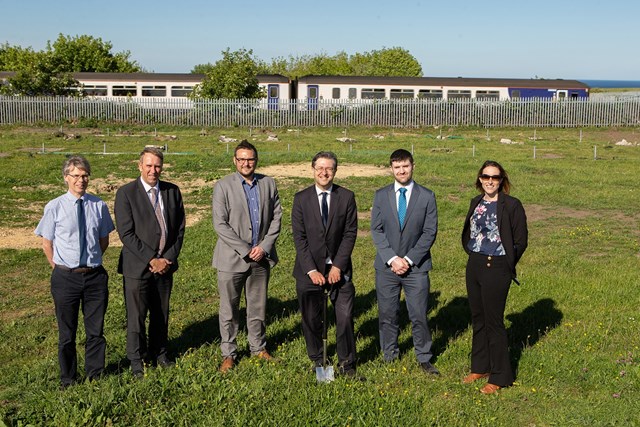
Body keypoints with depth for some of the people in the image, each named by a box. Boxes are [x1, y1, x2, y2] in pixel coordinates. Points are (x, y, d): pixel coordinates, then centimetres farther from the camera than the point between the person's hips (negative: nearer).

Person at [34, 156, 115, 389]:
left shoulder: (99, 206, -2)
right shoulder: (54, 207, -7)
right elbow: (47, 243, 3)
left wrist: (92, 261, 7)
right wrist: (59, 268, 4)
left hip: (95, 275, 2)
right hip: (65, 277, -1)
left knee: (96, 330, 13)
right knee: (67, 333, 11)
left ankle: (95, 374, 31)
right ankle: (68, 379, 29)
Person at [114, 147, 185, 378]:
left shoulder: (173, 191, 5)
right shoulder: (125, 193, -8)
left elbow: (180, 228, 6)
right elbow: (126, 233, -13)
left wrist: (168, 258, -5)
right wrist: (151, 259, -15)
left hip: (165, 265, 4)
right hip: (137, 267, -4)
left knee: (161, 314, 15)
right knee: (136, 316, 4)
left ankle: (159, 353, 33)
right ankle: (137, 360, 21)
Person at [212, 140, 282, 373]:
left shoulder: (268, 184, 5)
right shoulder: (223, 186, -7)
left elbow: (276, 217, 5)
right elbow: (220, 225, -12)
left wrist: (264, 246, -7)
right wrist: (246, 250, -15)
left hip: (261, 257, 3)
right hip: (232, 258, -3)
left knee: (258, 307, 15)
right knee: (229, 309, 6)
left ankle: (259, 347, 31)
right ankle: (228, 354, 19)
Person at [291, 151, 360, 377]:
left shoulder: (346, 197, 0)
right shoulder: (301, 198, -1)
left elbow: (350, 233, -2)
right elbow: (299, 237, -4)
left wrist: (338, 266, -10)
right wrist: (311, 270, -11)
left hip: (339, 268, 0)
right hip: (309, 269, 0)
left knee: (345, 317, -1)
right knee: (311, 318, 8)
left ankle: (346, 362, 15)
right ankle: (316, 359, 27)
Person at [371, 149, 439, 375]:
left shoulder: (427, 196, 0)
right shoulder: (381, 195, 4)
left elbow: (430, 232, -3)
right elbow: (376, 230, 1)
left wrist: (409, 259, -10)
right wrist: (392, 258, -10)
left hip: (416, 266, -1)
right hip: (386, 266, 2)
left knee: (419, 315, 1)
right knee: (387, 314, 8)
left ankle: (424, 358, 18)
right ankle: (390, 356, 24)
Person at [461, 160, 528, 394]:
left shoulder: (511, 205, -10)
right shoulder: (476, 203, 8)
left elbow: (520, 241, -6)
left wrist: (506, 265, 0)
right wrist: (474, 255, 12)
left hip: (496, 268, -6)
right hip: (474, 265, 6)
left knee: (493, 321, -1)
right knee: (477, 318, 15)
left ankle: (500, 377, 12)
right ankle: (480, 367, 30)